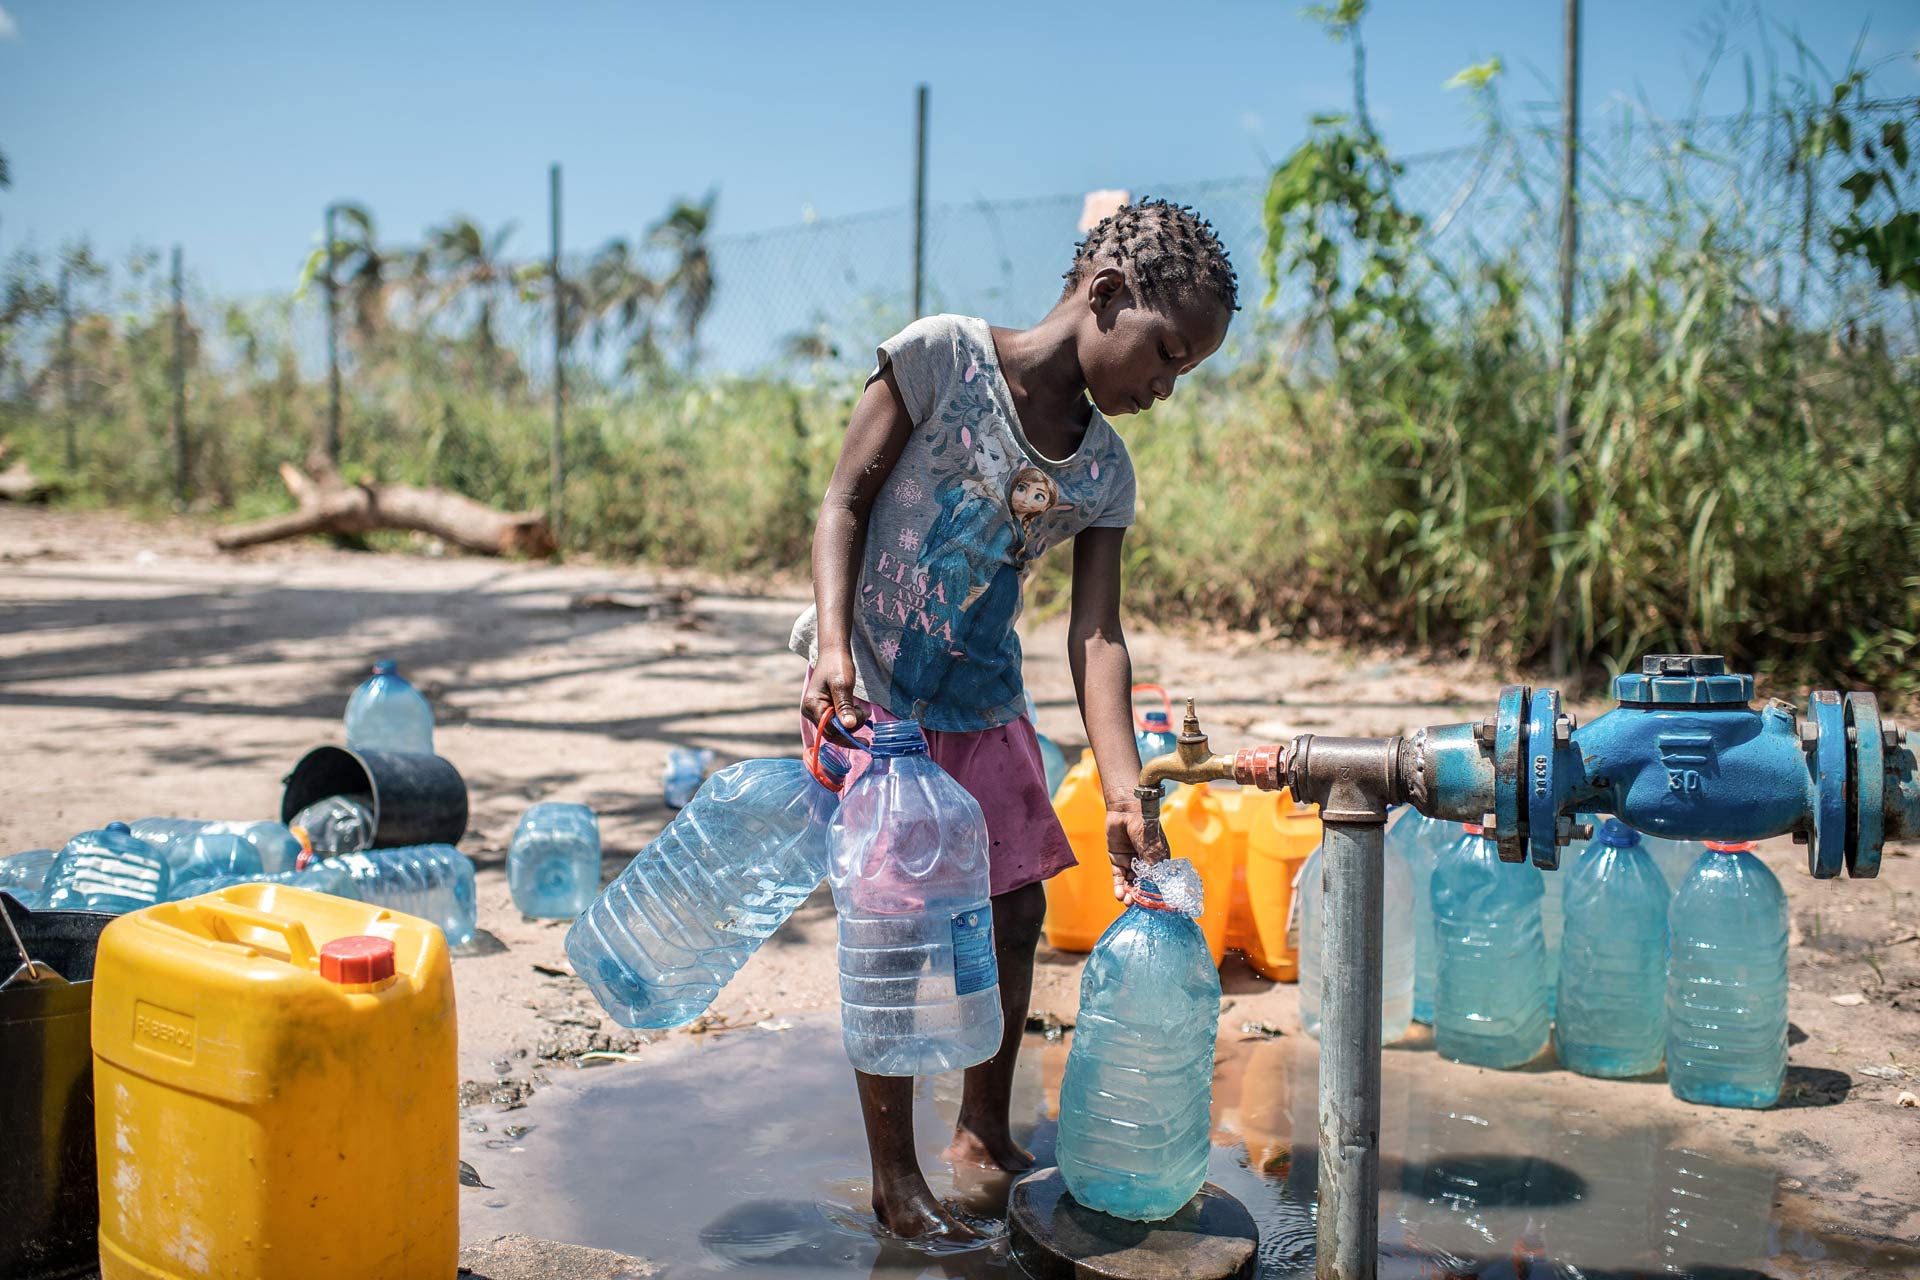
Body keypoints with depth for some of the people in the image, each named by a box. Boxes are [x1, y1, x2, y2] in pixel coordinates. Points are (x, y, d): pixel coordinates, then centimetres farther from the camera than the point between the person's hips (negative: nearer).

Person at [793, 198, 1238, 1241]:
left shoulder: (1104, 472, 0)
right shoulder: (942, 355, -13)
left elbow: (1096, 637, -6)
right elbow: (844, 500, -12)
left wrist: (1125, 799, -18)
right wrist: (834, 643, -27)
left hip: (983, 706, 6)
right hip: (868, 693, -6)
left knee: (1014, 915, 10)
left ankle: (983, 1133, 31)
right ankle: (895, 1176, 12)